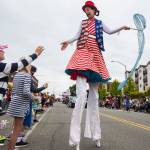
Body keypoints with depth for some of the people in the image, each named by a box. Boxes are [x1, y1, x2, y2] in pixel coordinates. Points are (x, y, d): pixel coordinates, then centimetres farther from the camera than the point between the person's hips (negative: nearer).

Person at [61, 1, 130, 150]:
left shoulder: (100, 23, 20)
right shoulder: (83, 22, 16)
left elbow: (109, 31, 15)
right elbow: (77, 36, 7)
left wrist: (122, 28, 2)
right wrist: (68, 41, -10)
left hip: (95, 56, 3)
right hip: (83, 54, -3)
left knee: (94, 96, 6)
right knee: (82, 94, -20)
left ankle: (96, 135, 16)